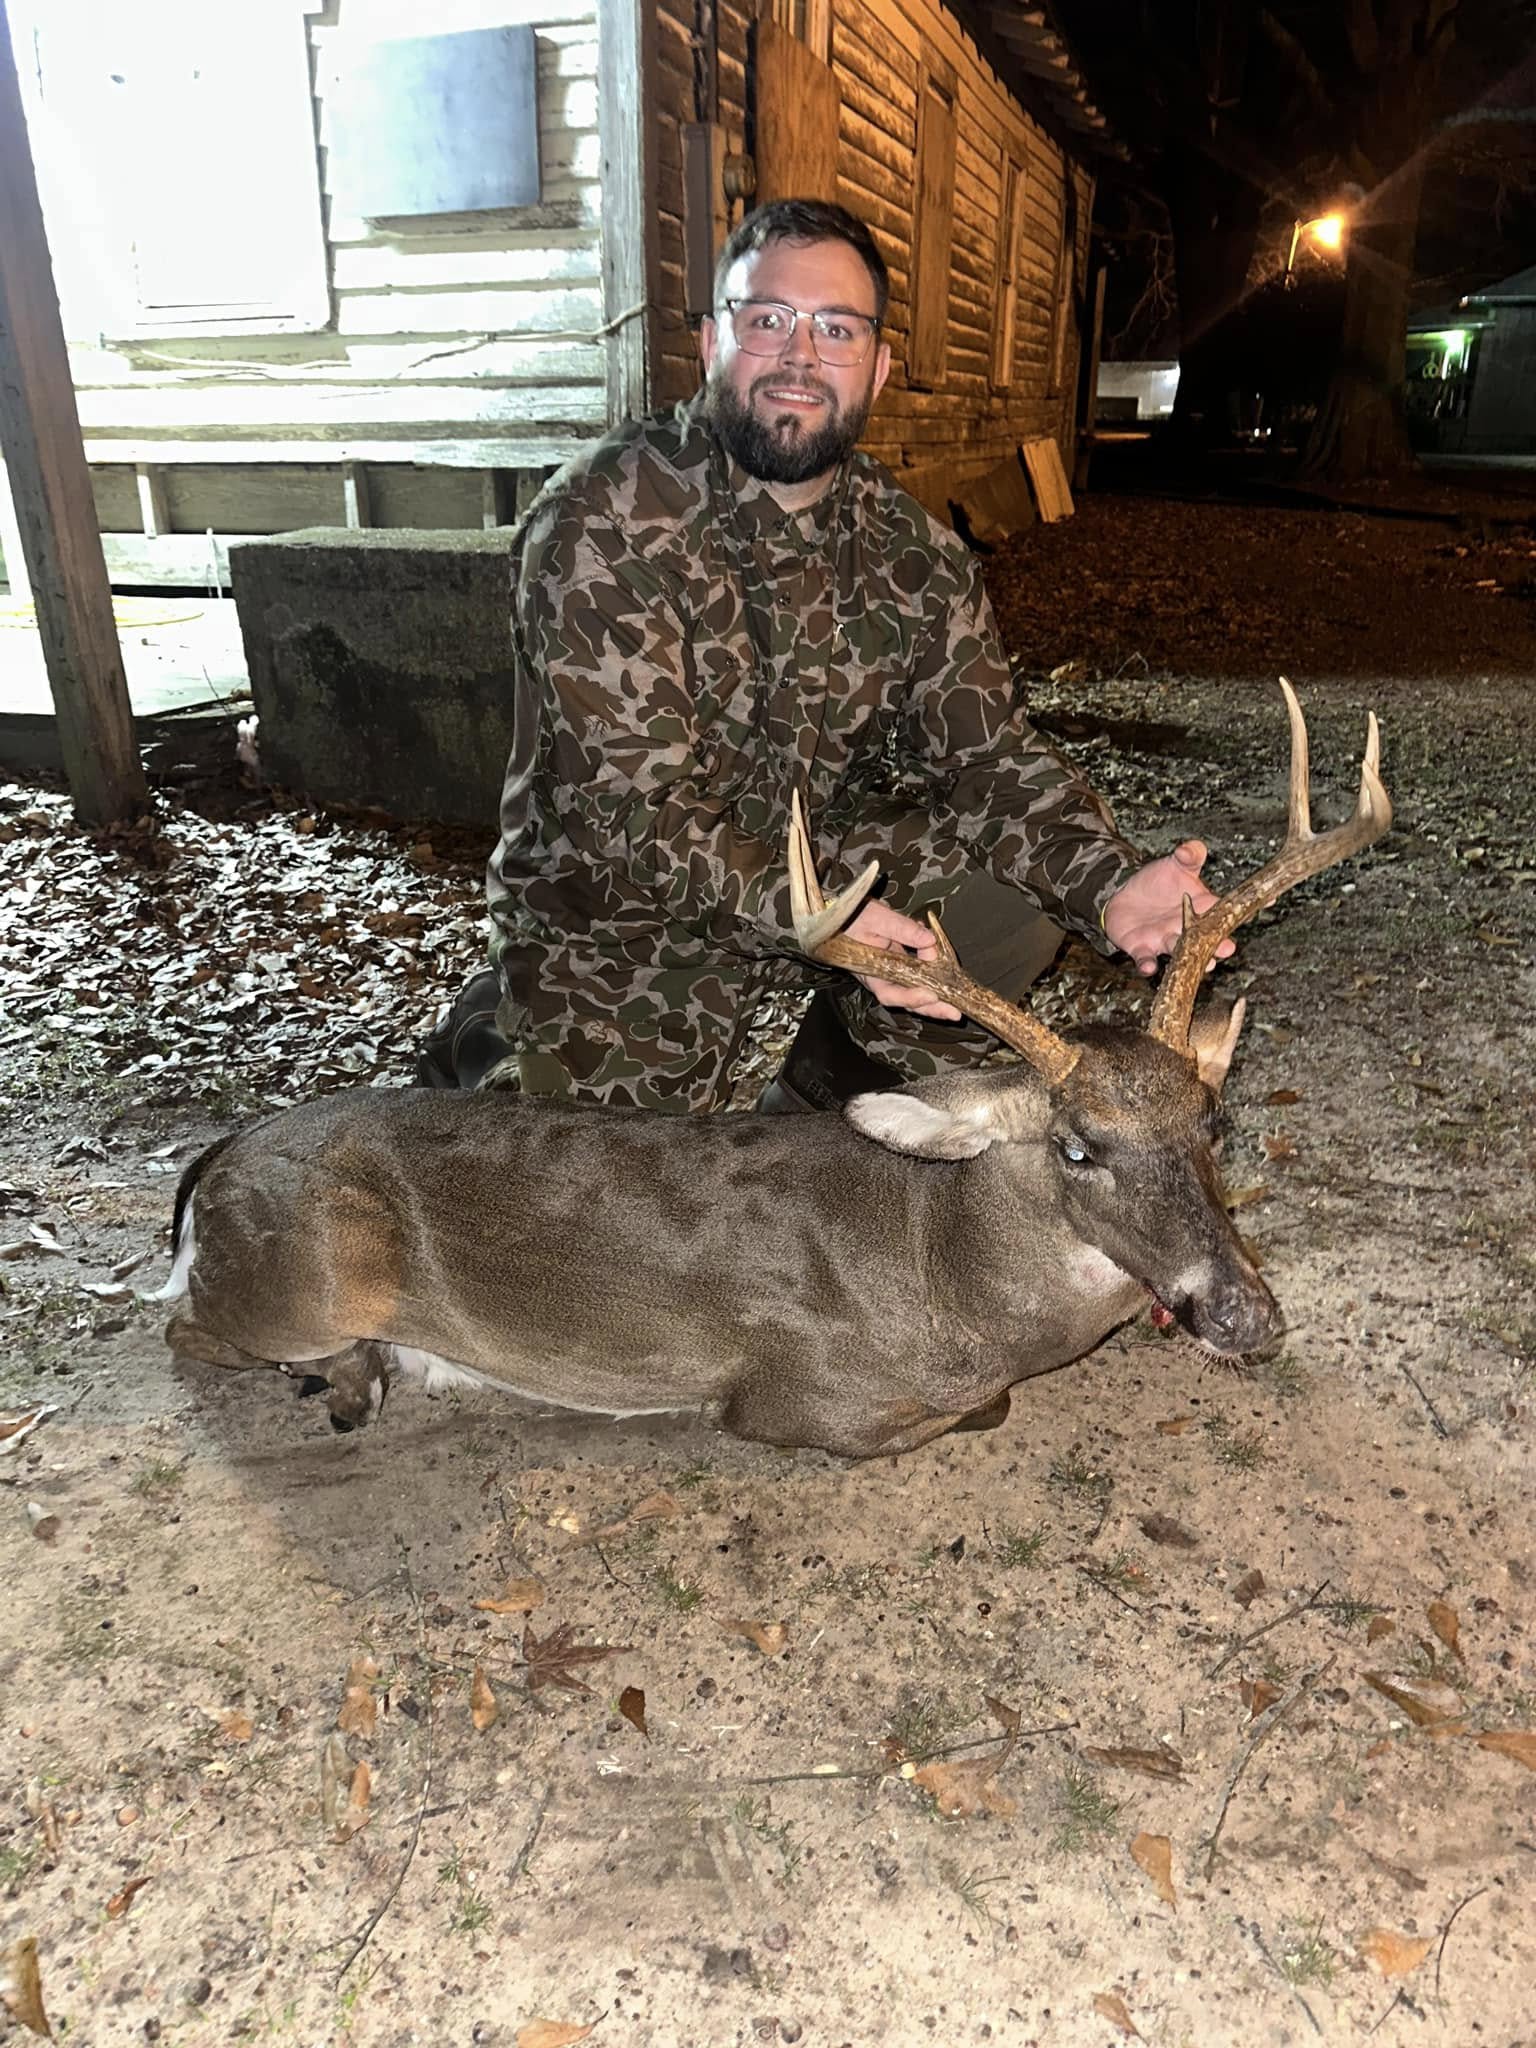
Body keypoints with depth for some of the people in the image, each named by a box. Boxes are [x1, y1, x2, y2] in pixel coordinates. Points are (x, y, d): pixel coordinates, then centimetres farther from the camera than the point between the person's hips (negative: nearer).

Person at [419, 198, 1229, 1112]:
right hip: (622, 931, -4)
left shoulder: (913, 552, -4)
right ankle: (503, 1042, 24)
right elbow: (626, 807, -28)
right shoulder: (605, 523, -22)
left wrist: (1111, 889, -27)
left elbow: (988, 755, -7)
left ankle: (817, 1113, 12)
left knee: (1020, 901, -11)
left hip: (821, 870, 5)